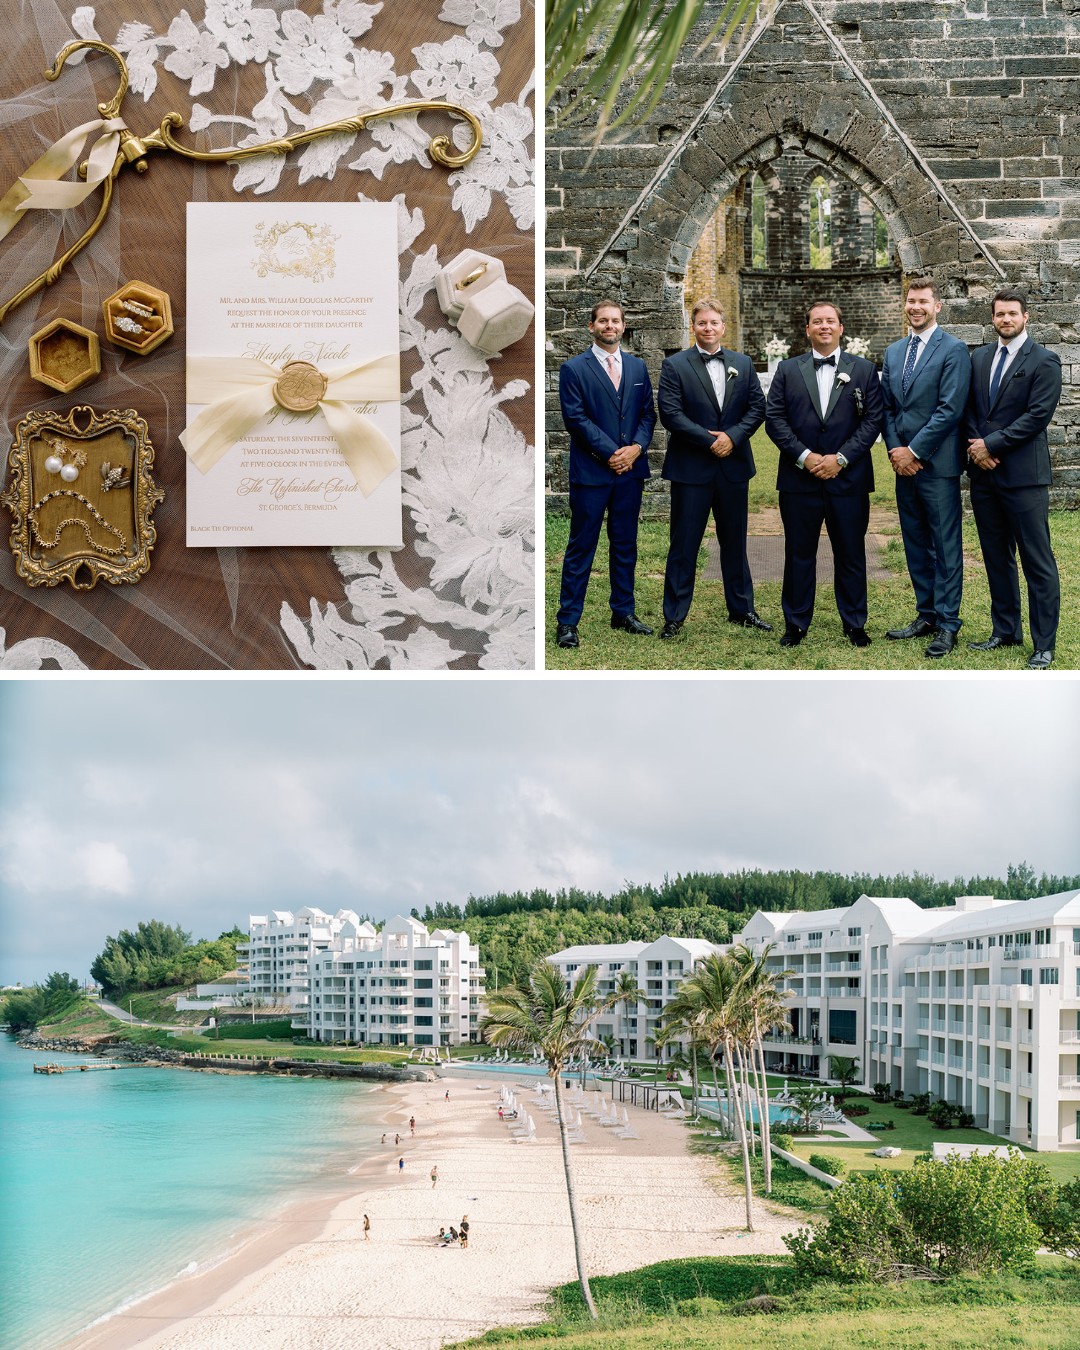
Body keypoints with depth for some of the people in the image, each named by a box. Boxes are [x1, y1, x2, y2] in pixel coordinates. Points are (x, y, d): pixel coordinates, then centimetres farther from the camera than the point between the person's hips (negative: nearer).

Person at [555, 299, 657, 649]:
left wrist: (637, 447, -8)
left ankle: (623, 613, 22)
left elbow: (648, 413, 10)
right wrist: (610, 453, -15)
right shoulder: (574, 368, -3)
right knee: (581, 547, -2)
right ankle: (567, 622, 2)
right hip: (591, 471, -5)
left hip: (630, 469, 5)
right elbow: (575, 418, -10)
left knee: (625, 544, 11)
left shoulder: (637, 366, 12)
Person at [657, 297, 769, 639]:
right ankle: (674, 616, 7)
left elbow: (757, 406, 5)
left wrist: (733, 437, -11)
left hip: (734, 467, 4)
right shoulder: (674, 366, -3)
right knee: (683, 544, 1)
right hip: (691, 468, -3)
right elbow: (670, 413, -11)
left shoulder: (743, 364, 9)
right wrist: (709, 440, -16)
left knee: (734, 541, 13)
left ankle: (741, 609, 23)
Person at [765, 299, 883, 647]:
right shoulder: (788, 370, 8)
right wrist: (805, 457, -11)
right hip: (799, 478, 1)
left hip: (848, 478, 0)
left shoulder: (864, 370, 6)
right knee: (799, 553, 5)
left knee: (850, 554, 5)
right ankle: (796, 624, 14)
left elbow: (872, 420, -1)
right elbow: (774, 419, 1)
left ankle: (854, 624, 15)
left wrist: (840, 458, -11)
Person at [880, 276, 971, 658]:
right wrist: (895, 450, -2)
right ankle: (926, 615, 21)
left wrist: (914, 451, -14)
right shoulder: (893, 352, 14)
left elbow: (950, 409, -14)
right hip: (904, 463, 7)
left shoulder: (953, 350, -7)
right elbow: (887, 407, 13)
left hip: (937, 464, -7)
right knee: (915, 543, 12)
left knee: (945, 545, -2)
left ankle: (947, 624, 2)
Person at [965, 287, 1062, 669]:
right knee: (996, 558, 13)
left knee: (1038, 562, -4)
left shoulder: (1044, 361, -5)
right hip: (984, 473, 6)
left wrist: (991, 444, -13)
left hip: (1023, 475, -6)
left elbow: (1037, 416, -13)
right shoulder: (979, 358, 13)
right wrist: (976, 447, -5)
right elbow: (969, 408, 12)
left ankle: (1044, 646, -1)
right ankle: (1006, 631, 24)